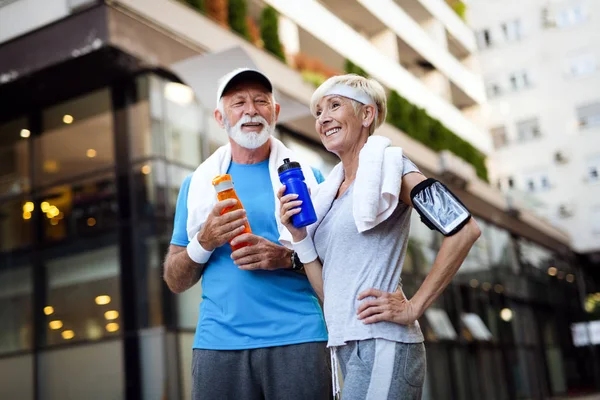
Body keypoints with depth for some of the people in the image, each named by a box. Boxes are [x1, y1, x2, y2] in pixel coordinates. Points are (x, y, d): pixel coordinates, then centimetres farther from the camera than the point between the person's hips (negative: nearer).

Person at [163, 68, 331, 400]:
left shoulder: (307, 176, 6)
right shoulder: (197, 184, 10)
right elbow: (175, 282, 10)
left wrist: (289, 258, -14)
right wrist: (204, 242, -9)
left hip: (297, 338, -1)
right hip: (218, 342, 1)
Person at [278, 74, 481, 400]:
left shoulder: (386, 165, -4)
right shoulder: (330, 191, 16)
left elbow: (464, 230, -15)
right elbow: (328, 291, 11)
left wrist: (414, 307, -15)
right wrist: (298, 235, -1)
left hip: (381, 345, -7)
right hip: (347, 348, 8)